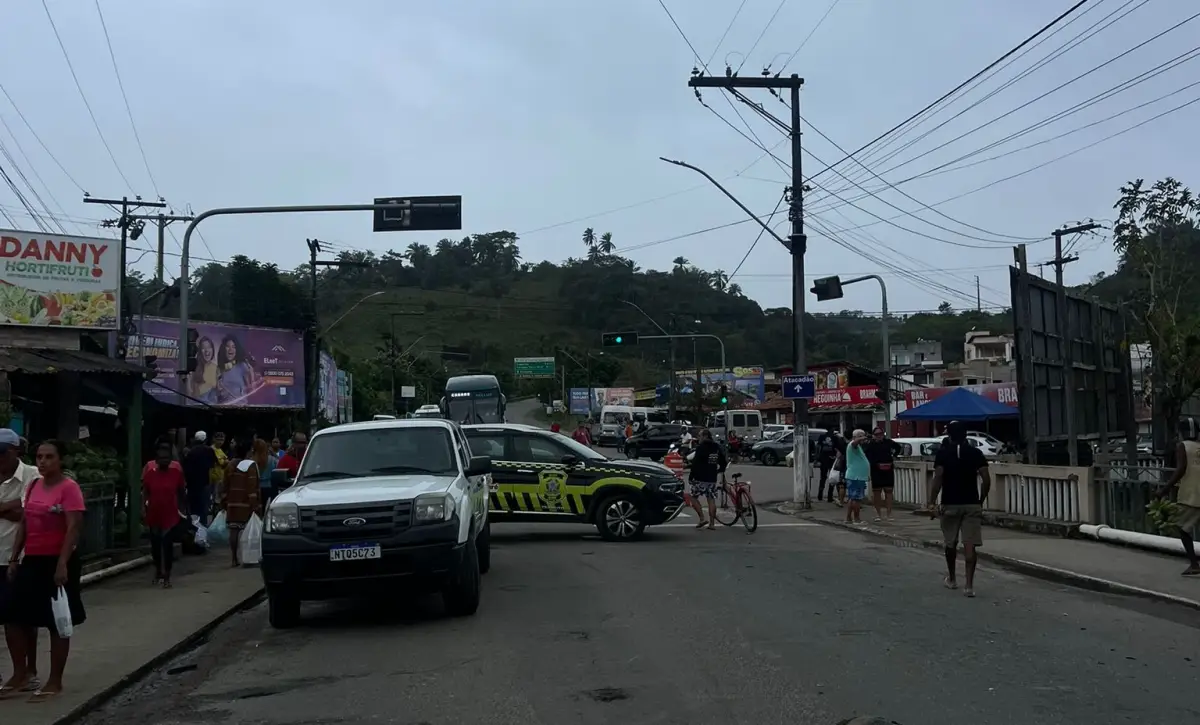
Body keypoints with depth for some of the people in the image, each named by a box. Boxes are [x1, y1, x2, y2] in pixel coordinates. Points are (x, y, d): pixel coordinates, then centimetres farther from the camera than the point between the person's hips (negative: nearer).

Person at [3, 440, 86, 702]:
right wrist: (14, 558, 12)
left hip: (57, 561, -7)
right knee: (17, 617, 9)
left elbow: (73, 528, -19)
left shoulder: (69, 488, -13)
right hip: (32, 560, 7)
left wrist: (62, 564, -24)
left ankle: (55, 682, 13)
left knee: (57, 622, 3)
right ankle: (21, 674, 26)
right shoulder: (34, 486, 10)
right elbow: (24, 524, 16)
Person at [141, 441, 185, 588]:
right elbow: (145, 492, -4)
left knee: (168, 544, -5)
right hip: (153, 514, 2)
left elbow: (181, 491, 2)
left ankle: (167, 575, 3)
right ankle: (158, 570, 34)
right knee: (155, 544, 14)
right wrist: (143, 509, -12)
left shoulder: (176, 470, -8)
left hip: (170, 514, -1)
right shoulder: (149, 470, -8)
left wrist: (184, 508, 5)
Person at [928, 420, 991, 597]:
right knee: (970, 545, -3)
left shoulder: (943, 453, -4)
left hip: (950, 504, -1)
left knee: (950, 543, 16)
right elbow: (986, 480, -3)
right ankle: (969, 585, -10)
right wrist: (981, 501, 8)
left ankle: (951, 579, 30)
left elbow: (938, 478, -13)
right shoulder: (976, 453, 2)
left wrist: (932, 502, -11)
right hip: (972, 504, 1)